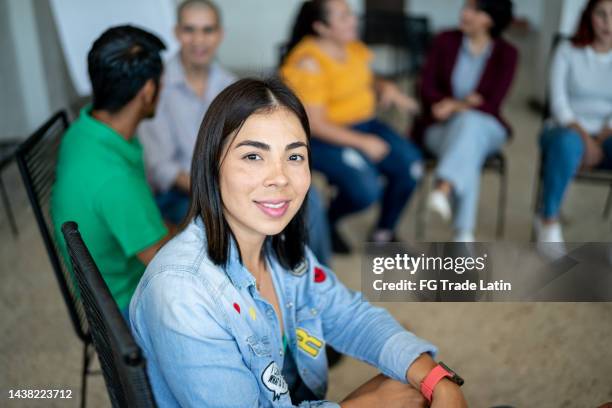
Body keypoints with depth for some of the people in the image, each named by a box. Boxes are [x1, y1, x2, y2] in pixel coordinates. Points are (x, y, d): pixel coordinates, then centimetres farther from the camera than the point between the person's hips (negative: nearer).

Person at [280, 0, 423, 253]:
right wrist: (362, 143, -22)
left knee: (411, 165, -11)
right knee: (366, 188, -27)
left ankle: (383, 232, 9)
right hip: (325, 138, -7)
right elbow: (315, 125, -20)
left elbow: (368, 80, 22)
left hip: (365, 125, 7)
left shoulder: (353, 47, 4)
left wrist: (386, 88, -2)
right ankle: (325, 223, 6)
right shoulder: (308, 63, -18)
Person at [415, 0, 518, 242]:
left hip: (483, 127, -1)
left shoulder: (506, 53, -5)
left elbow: (491, 105, -10)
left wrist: (455, 107, -23)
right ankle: (463, 236, -43)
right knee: (467, 155, -35)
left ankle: (443, 190, -59)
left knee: (467, 122, -39)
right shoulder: (445, 41, 0)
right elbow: (427, 88, -2)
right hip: (440, 128, 1)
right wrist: (462, 102, -16)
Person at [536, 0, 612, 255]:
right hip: (569, 131, -2)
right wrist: (584, 138, -21)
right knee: (568, 143, -40)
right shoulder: (568, 51, 3)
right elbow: (558, 102, -8)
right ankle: (548, 219, -22)